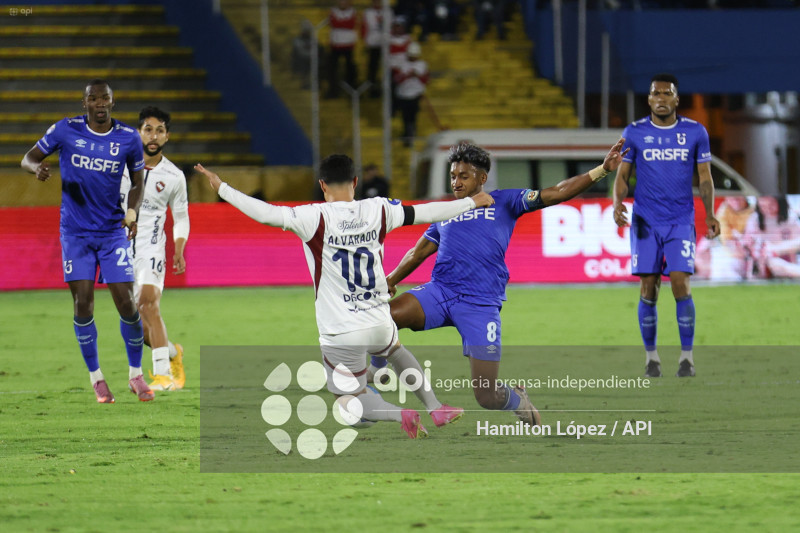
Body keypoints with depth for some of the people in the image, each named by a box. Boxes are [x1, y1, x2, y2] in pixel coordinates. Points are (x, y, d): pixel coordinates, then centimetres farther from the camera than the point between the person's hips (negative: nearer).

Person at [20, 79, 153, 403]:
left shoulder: (128, 139, -2)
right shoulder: (66, 131, -4)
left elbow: (137, 182, 9)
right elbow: (27, 158, 2)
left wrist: (132, 213, -10)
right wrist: (37, 167, -23)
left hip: (113, 232, 0)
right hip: (76, 233, 0)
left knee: (126, 302, -6)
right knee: (83, 302, -7)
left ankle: (135, 374, 11)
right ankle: (95, 377, 7)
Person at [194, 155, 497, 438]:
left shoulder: (316, 218, -14)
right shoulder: (378, 212, -2)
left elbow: (267, 214, -23)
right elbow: (424, 213, 8)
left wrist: (222, 188, -15)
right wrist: (471, 203, 22)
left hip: (341, 334, -4)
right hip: (379, 324, 4)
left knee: (349, 401, 14)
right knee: (394, 349, 39)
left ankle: (402, 415, -14)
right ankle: (436, 408, 29)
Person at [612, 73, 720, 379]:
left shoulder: (695, 132, 4)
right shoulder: (634, 133, 4)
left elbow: (705, 176, 7)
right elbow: (622, 174, 7)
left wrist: (710, 214, -6)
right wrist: (617, 202, -13)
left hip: (681, 221, -1)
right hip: (646, 221, 1)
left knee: (680, 283, -13)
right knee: (648, 288, -3)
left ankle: (687, 356, -3)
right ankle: (651, 357, 9)